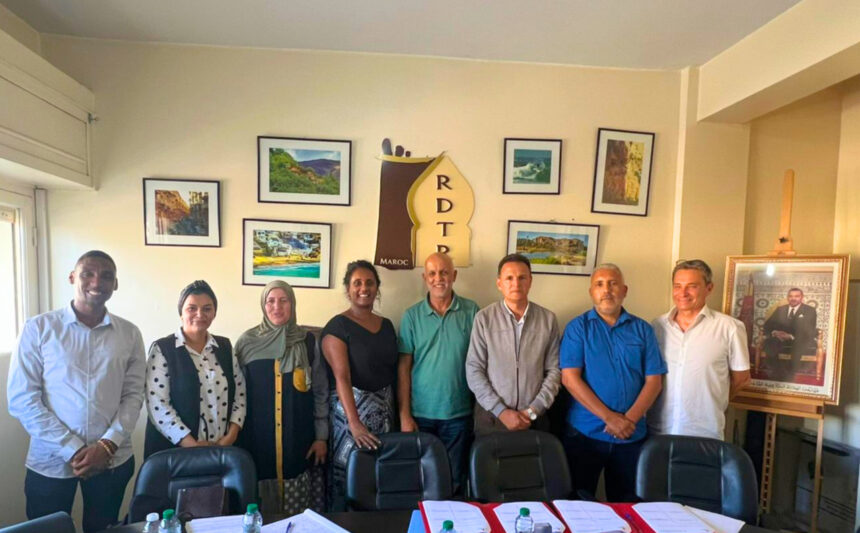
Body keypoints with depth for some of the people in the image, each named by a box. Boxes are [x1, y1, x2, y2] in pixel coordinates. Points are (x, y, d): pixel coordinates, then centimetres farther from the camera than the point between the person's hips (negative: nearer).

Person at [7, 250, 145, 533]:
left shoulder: (129, 334, -1)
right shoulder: (38, 328, -5)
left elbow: (133, 395, 0)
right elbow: (22, 399, -8)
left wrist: (107, 445, -13)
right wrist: (72, 449, -13)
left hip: (112, 460, 2)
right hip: (51, 461, -1)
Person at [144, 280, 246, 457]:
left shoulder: (225, 347, 6)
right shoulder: (162, 349, -6)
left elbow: (239, 394, 5)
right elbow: (157, 405, -13)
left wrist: (231, 436, -7)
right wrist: (191, 444, -17)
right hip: (175, 450, -3)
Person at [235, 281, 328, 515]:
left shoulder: (308, 341, 1)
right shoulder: (247, 342, 0)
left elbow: (320, 392, 4)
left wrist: (321, 436, 2)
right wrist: (235, 437, 5)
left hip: (299, 437, 0)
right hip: (257, 437, 0)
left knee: (298, 512, 4)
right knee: (260, 510, 6)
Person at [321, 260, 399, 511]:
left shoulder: (387, 325, 8)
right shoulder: (337, 326, -10)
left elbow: (394, 370, 12)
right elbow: (342, 377, -19)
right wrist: (354, 423, -27)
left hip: (385, 408, 5)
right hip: (351, 407, -5)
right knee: (347, 473, 1)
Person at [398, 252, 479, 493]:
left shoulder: (471, 311, -3)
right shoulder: (412, 315, -3)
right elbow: (404, 367, -2)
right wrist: (404, 415, -5)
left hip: (458, 414, 0)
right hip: (420, 413, 0)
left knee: (453, 480, 14)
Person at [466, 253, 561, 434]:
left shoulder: (548, 319, 0)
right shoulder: (484, 318, -6)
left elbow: (554, 370, 0)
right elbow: (474, 370, -7)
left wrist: (533, 411, -8)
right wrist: (501, 411, -11)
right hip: (491, 416, -1)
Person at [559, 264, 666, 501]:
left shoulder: (642, 329, 5)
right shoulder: (578, 327, -2)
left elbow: (654, 380, 1)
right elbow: (570, 377, -10)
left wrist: (630, 418, -13)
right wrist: (609, 417, -15)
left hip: (632, 435, 2)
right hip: (585, 433, -2)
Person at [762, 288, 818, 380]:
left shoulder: (810, 310, 6)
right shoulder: (780, 309, 17)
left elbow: (809, 331, -7)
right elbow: (767, 325, 10)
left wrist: (791, 336, -24)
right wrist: (774, 332, -15)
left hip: (803, 342, -3)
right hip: (782, 341, 3)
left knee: (799, 345, -40)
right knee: (768, 343, -32)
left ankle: (789, 375, -33)